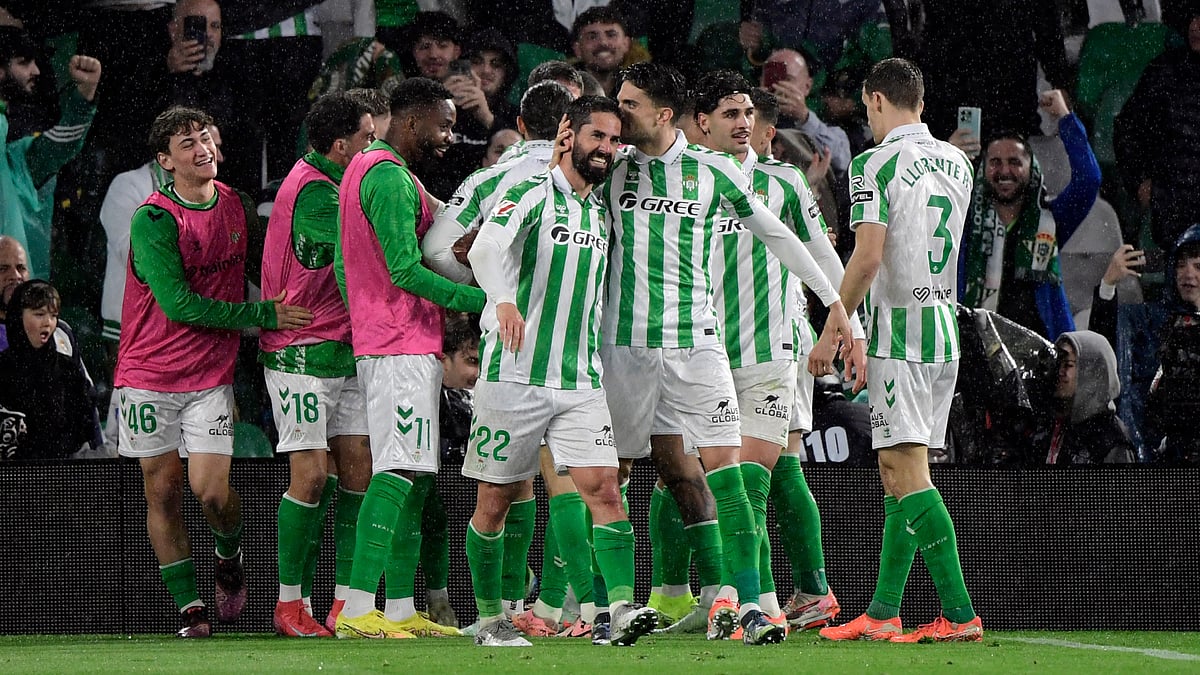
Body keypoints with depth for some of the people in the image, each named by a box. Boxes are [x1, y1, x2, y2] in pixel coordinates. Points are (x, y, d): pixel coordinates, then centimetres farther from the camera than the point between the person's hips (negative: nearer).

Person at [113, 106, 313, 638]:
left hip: (212, 374, 2)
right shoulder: (152, 220, -13)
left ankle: (229, 556, 22)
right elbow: (179, 304, -19)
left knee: (212, 492, -10)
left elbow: (246, 275, 19)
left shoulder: (238, 206, 4)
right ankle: (189, 608, 11)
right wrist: (264, 315, -19)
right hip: (149, 373, -2)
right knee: (163, 490, 2)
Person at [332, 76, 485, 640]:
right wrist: (480, 300, -16)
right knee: (399, 473, -14)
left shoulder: (363, 168, 19)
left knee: (411, 476, 10)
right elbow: (406, 271, -19)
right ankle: (357, 610, -20)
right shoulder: (390, 178, -14)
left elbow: (342, 266, 24)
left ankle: (401, 611, 10)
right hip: (404, 348, -11)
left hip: (376, 340, 11)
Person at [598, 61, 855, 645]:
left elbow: (775, 234, 12)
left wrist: (832, 299, 15)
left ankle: (746, 602, -10)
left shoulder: (713, 171, 3)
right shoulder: (613, 170, 5)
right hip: (625, 344, 1)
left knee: (722, 465, -9)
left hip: (695, 342, -1)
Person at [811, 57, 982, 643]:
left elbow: (868, 258, -17)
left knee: (908, 471, -10)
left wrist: (832, 332, -8)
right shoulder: (957, 162, 14)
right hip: (946, 327, 8)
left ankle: (960, 614, -18)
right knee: (897, 472, 13)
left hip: (900, 330, -8)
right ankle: (883, 613, 13)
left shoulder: (877, 164, -10)